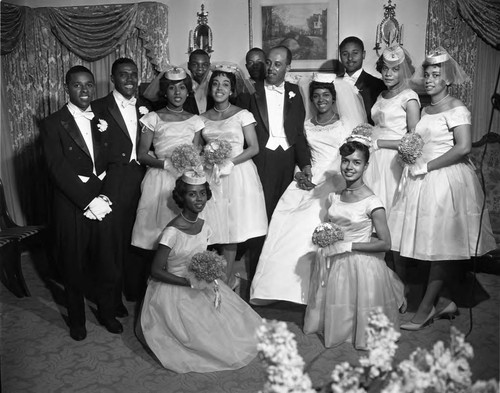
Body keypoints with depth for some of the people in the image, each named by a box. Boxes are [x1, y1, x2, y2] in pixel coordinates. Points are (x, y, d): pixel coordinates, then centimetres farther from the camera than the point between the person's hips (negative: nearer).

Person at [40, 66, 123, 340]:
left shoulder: (103, 121, 7)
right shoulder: (53, 124, -6)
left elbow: (112, 164, 4)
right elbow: (59, 170, -13)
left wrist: (106, 197, -10)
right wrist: (88, 202, -17)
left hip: (102, 203, 3)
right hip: (71, 207, -3)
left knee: (107, 264, 10)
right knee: (73, 268, 11)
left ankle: (107, 312, 32)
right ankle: (76, 319, 31)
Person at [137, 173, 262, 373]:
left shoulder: (205, 227, -2)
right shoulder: (172, 231, -23)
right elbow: (156, 271, -19)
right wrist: (189, 282, -21)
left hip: (200, 287, 6)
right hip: (174, 292, -6)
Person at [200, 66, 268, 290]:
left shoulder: (242, 115, -1)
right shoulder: (203, 119, 10)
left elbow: (254, 148, -5)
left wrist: (230, 164, -16)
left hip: (238, 175, -3)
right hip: (211, 178, 3)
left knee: (233, 227, -1)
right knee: (218, 227, 1)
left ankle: (228, 278, 12)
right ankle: (229, 278, 15)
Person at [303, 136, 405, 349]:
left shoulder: (372, 202, -18)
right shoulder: (334, 197, 1)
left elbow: (385, 243, -18)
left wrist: (347, 246, -19)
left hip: (361, 265, -5)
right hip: (333, 264, 5)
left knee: (359, 319, 6)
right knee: (336, 315, 17)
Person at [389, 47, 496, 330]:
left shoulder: (456, 109, -8)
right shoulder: (426, 110, 15)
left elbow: (463, 148, -19)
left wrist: (426, 166, -16)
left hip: (447, 180, -8)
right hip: (424, 181, 8)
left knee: (442, 245, -3)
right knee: (447, 246, 11)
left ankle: (426, 307, 1)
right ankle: (446, 301, 19)